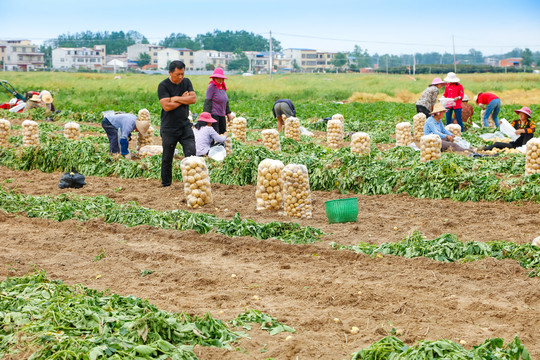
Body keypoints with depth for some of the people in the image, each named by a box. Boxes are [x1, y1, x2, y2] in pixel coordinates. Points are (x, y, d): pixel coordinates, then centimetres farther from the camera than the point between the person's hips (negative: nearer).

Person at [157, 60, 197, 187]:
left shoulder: (186, 82, 8)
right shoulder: (163, 86, -7)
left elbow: (193, 99, -5)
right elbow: (167, 106, -18)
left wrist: (176, 99, -11)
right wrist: (183, 98, -8)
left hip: (185, 126, 3)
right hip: (169, 128, -3)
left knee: (191, 153, -9)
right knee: (167, 158, 5)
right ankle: (166, 184, 19)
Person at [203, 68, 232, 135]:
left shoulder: (223, 87, 14)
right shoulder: (211, 87, -10)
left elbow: (226, 101, 24)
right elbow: (208, 101, -13)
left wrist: (228, 112, 24)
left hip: (222, 115, 8)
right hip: (213, 114, -8)